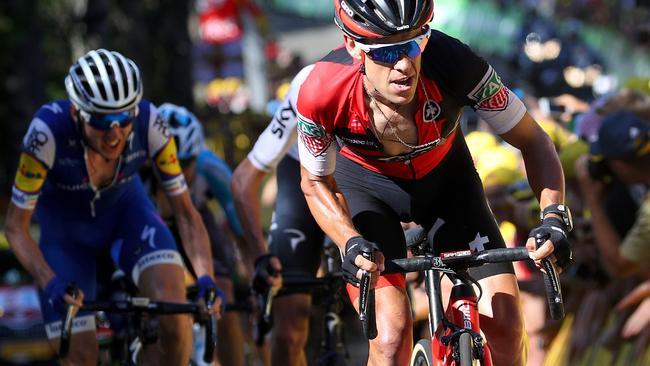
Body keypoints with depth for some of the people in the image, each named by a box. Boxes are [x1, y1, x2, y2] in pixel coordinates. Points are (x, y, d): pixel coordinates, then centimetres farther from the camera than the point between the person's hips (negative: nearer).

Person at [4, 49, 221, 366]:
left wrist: (205, 279, -35)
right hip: (65, 227, -1)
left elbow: (185, 213, -20)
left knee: (173, 307, -26)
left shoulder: (149, 124, -30)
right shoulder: (48, 131, -35)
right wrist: (51, 282, -43)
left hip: (125, 210, 1)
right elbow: (16, 226, -28)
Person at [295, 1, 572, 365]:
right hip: (365, 183, -1)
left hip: (444, 175, 1)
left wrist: (554, 215, -36)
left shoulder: (453, 63, -36)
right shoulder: (322, 94, -35)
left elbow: (531, 139, -20)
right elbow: (317, 183, -14)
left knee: (505, 324, -10)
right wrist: (351, 243, -32)